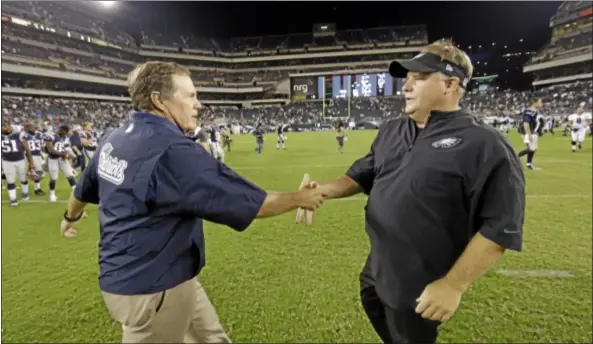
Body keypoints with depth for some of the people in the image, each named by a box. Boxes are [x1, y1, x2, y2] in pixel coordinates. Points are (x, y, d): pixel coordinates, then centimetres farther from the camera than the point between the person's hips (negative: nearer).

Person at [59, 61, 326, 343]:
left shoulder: (113, 140, 1)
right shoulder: (174, 152, -28)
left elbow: (84, 189, 20)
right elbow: (252, 203, -26)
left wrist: (70, 217, 41)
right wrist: (299, 199, -9)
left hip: (132, 277, 9)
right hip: (151, 288, -9)